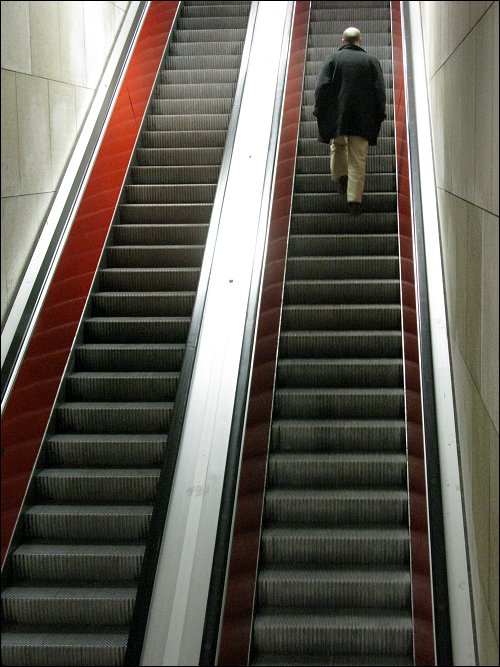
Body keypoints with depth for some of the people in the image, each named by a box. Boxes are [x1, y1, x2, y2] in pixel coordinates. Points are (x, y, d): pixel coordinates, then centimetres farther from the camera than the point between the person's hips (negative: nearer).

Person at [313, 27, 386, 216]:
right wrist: (379, 115, 6)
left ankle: (341, 176, 5)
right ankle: (354, 199, -4)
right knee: (358, 159, 2)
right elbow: (380, 90, 1)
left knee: (338, 145, 25)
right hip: (363, 118, 0)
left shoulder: (332, 58, 3)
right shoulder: (371, 60, 7)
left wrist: (319, 111, 0)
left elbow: (321, 87, -5)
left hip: (336, 115, 0)